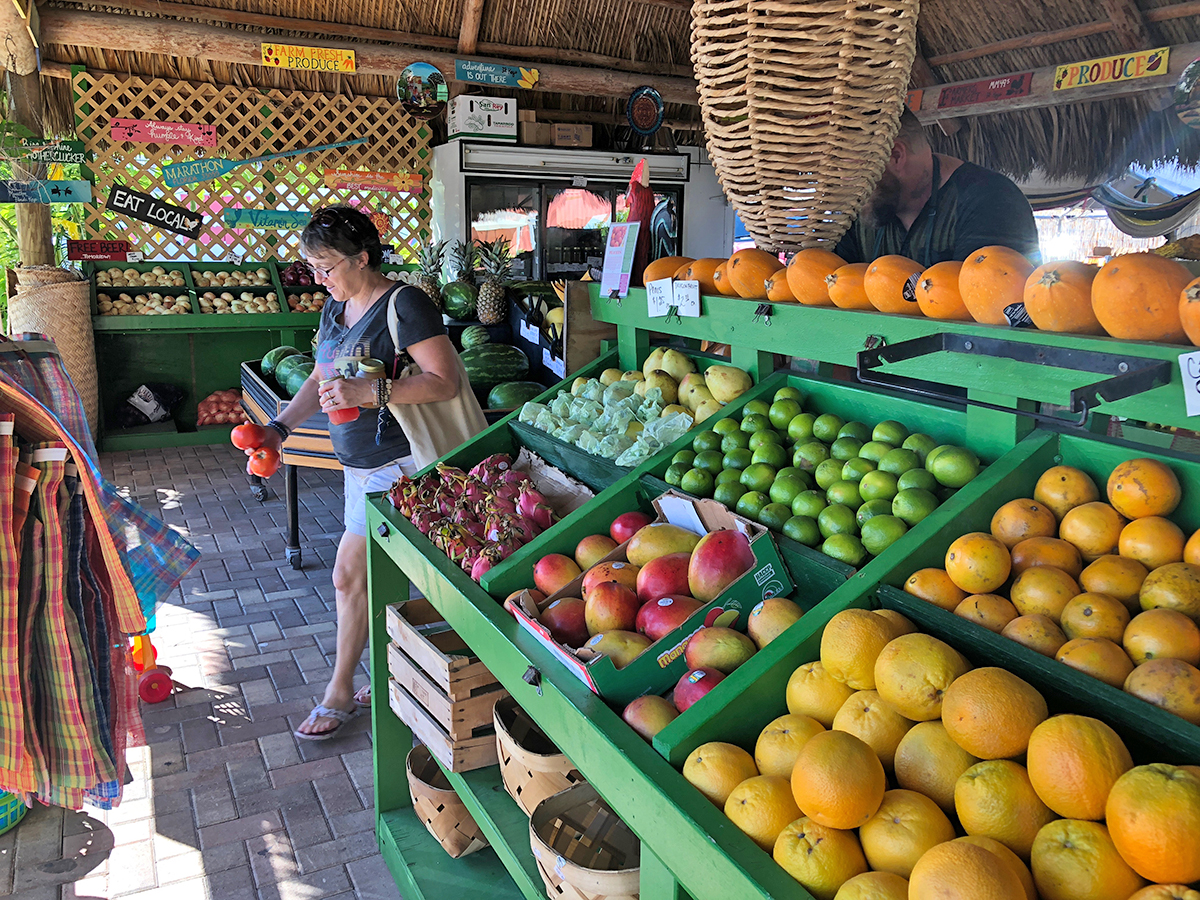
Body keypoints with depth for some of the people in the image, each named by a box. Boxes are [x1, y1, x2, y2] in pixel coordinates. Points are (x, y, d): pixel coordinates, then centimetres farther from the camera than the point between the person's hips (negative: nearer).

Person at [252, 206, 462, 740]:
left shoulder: (404, 304, -15)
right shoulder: (336, 307, 11)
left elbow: (445, 382, -20)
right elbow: (321, 379, 19)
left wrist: (369, 392, -28)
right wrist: (280, 426, 5)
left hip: (396, 465, -8)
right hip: (360, 464, 8)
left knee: (350, 575, -2)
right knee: (382, 574, 13)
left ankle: (340, 694, 17)